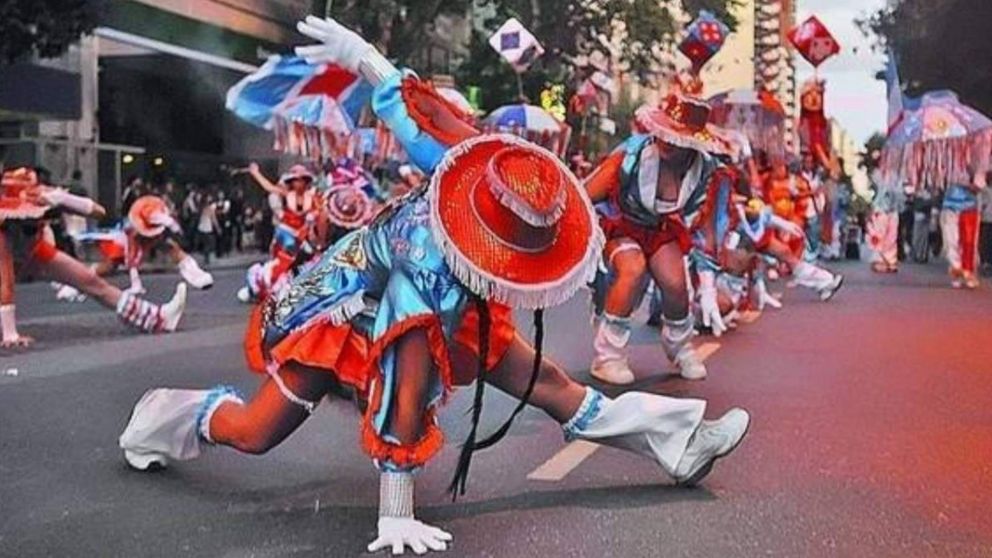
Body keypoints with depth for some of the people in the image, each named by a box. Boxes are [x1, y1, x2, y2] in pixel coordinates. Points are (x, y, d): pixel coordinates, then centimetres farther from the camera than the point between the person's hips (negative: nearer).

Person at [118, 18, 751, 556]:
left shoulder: (473, 169, -27)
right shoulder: (428, 278, -43)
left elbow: (414, 106, -13)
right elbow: (405, 402, -41)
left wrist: (360, 54, 5)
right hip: (344, 306, -6)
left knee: (543, 379, -3)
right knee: (256, 433, -3)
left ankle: (674, 442, 2)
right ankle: (166, 417, 26)